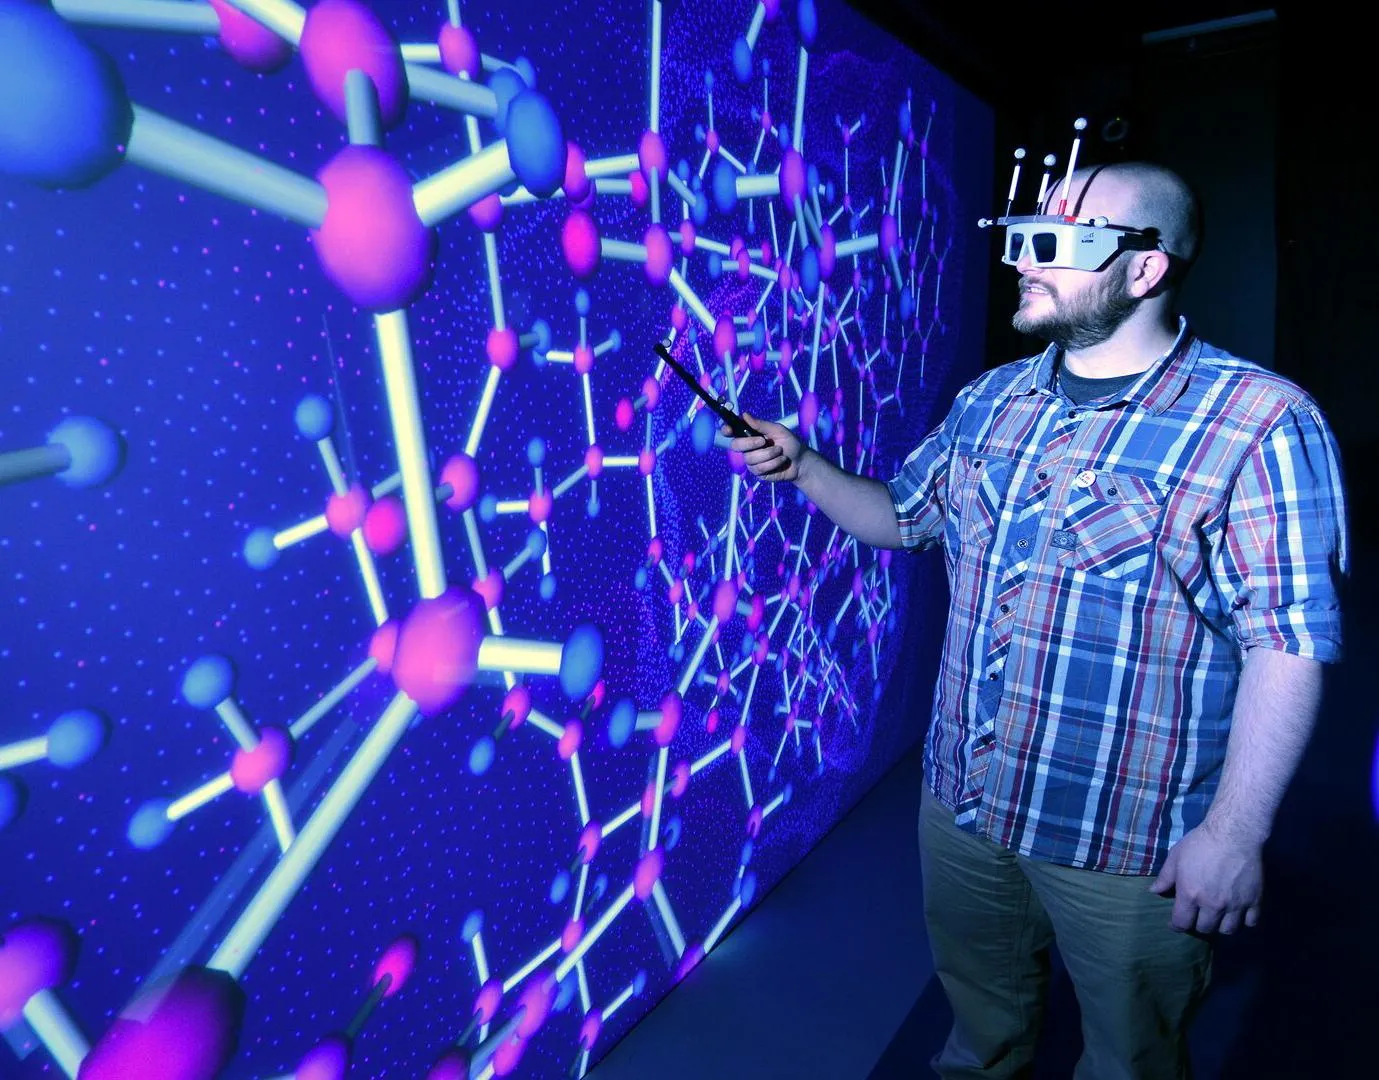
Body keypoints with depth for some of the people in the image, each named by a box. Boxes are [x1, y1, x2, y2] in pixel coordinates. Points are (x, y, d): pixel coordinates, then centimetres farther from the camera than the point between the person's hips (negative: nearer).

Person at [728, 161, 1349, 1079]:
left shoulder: (1259, 424, -16)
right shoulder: (991, 401, 3)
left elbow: (1287, 645, -17)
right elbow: (903, 517, 13)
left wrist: (1235, 832, -18)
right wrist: (803, 468, -2)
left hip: (1129, 841, -5)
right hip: (962, 799, 5)